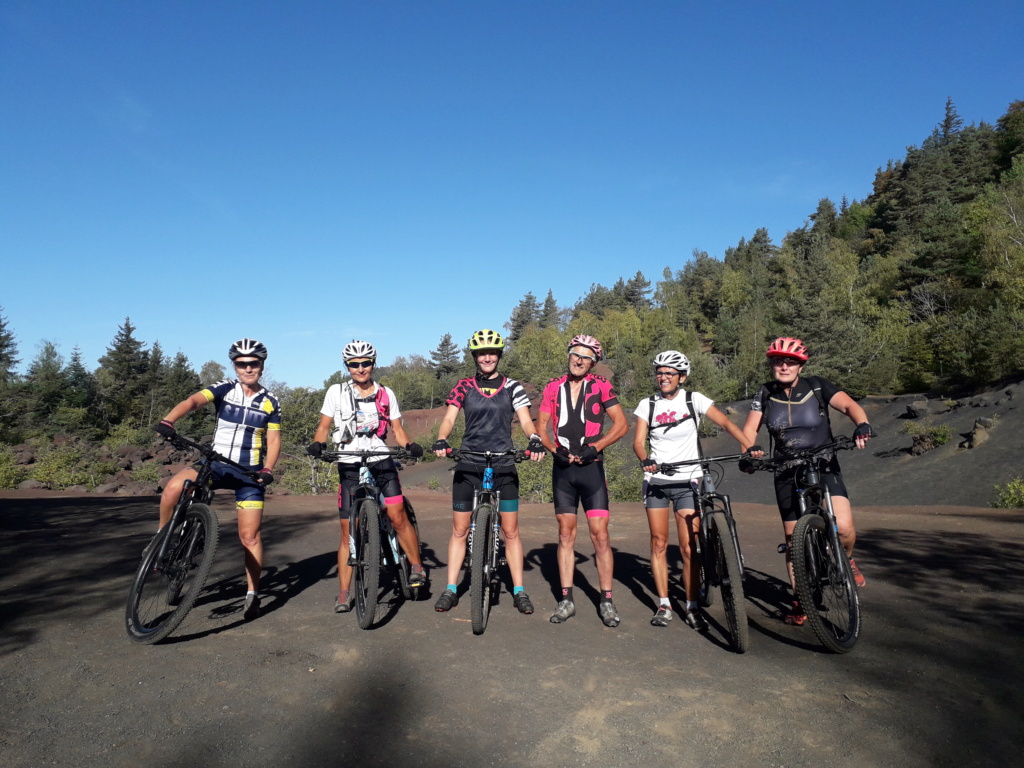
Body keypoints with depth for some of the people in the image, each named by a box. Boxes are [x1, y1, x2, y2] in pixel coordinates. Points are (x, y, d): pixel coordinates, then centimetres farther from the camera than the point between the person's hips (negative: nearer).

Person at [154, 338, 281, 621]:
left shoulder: (270, 402, 2)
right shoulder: (225, 389, -2)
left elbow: (273, 440, 2)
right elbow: (194, 400, -19)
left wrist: (267, 469, -15)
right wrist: (168, 420, -39)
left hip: (249, 473, 0)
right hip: (216, 465, 0)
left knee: (250, 535, -2)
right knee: (174, 487, -28)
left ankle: (253, 594, 14)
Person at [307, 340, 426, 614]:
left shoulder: (385, 394, 7)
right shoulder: (336, 392, 4)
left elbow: (397, 429, 9)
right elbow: (324, 426, 4)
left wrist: (410, 445, -11)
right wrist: (317, 444, -17)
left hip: (381, 462, 0)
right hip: (349, 466, 0)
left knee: (398, 517, -14)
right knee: (348, 532, 1)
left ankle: (417, 567, 7)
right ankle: (343, 594, 10)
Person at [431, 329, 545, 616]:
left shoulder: (512, 387, 3)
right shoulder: (463, 387, 4)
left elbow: (525, 420, -6)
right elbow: (449, 418, -6)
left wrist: (535, 439, -28)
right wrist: (441, 440, -27)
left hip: (504, 466, 0)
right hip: (468, 466, 1)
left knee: (510, 530, 4)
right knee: (459, 529, 6)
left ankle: (519, 591, 14)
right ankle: (451, 589, 17)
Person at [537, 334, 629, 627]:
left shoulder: (600, 385, -1)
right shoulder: (553, 387, 6)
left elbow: (621, 424, -4)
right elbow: (541, 426, 7)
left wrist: (595, 448, -13)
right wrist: (555, 450, -9)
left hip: (591, 467, -2)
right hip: (562, 469, 2)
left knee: (599, 534, -3)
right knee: (566, 534, 7)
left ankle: (606, 601, 9)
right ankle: (566, 600, 15)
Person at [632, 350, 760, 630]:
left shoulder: (694, 400, -1)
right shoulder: (648, 405, 3)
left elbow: (725, 422, -11)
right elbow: (638, 441, -5)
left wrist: (748, 445, -27)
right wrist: (645, 460, -26)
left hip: (687, 482, -1)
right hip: (656, 481, 2)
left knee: (689, 548, -4)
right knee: (659, 543, 4)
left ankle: (692, 607, 11)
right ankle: (664, 604, 16)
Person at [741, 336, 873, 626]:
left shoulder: (817, 387, -4)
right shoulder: (765, 394, 2)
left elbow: (849, 405, -15)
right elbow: (750, 429, 1)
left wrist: (862, 425, -36)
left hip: (824, 468, -2)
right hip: (787, 474, 2)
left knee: (843, 527, -22)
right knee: (793, 539, 4)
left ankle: (846, 559, 14)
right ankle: (799, 600, 23)